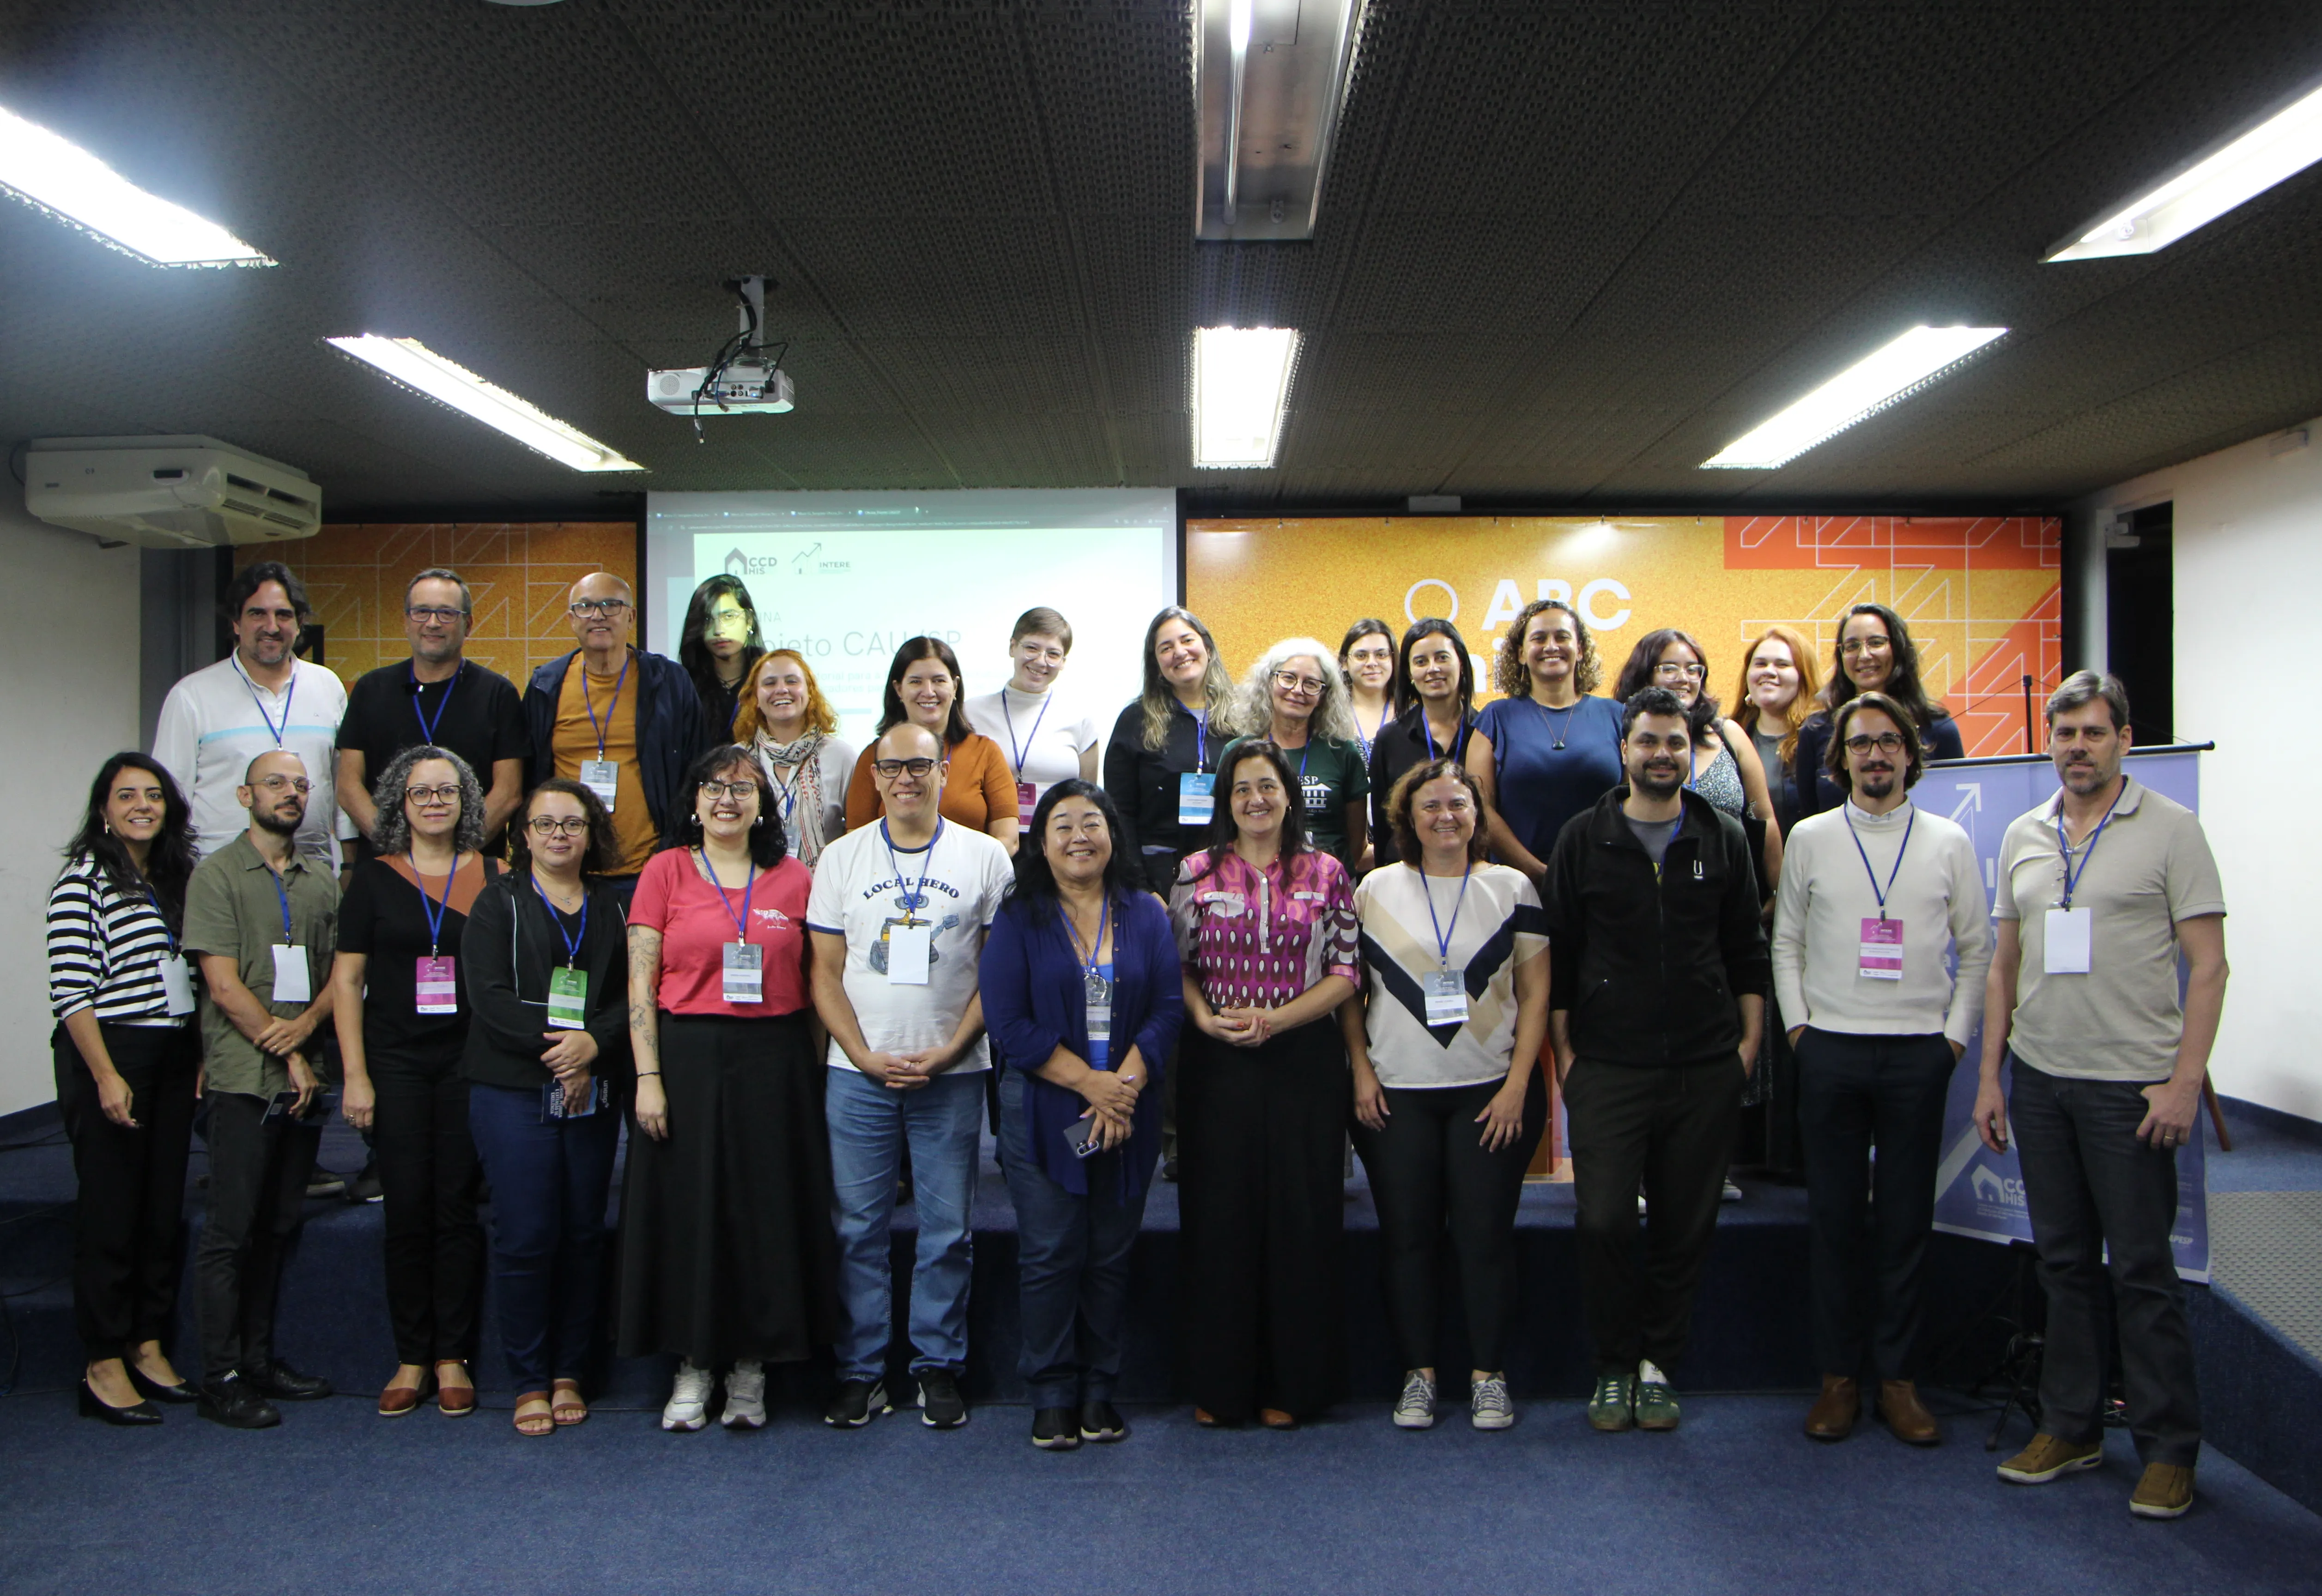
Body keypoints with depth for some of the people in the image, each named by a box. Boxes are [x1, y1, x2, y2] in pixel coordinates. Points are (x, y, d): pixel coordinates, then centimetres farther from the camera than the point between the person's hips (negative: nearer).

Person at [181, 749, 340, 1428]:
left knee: (279, 1226, 11)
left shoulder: (322, 881, 14)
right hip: (243, 1080, -5)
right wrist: (287, 1057, -9)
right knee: (231, 1230, -2)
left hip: (303, 1079, 5)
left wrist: (306, 1024, -9)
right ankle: (221, 1378, 5)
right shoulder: (217, 875, -3)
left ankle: (259, 1358, 20)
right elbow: (224, 986, -9)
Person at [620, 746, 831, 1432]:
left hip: (774, 1062, 1)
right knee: (686, 1212, 4)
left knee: (767, 1213, 5)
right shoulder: (666, 871, 3)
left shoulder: (793, 879, 6)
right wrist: (648, 1076, -8)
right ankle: (693, 1367, 19)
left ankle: (750, 1370, 19)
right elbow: (641, 983, 0)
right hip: (687, 1056, -1)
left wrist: (815, 1075, 1)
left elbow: (814, 982, 8)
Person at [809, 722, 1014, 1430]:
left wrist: (948, 1051, -9)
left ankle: (939, 1366, 19)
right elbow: (826, 972, 5)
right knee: (859, 1226, 5)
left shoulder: (985, 856, 2)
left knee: (947, 1230, 5)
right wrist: (866, 1055, -7)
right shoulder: (842, 858, 6)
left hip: (952, 1074, -1)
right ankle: (861, 1370, 18)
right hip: (859, 1073, 1)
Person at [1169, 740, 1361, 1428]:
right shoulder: (1197, 873, 6)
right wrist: (1206, 1017, -12)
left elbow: (1346, 972, 2)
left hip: (1304, 1062, 0)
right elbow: (1175, 965, 7)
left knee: (1300, 1216, 2)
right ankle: (1219, 1386, 16)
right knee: (1218, 1216, 3)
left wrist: (1275, 1018, -11)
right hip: (1217, 1064, 0)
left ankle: (1290, 1384, 16)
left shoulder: (1325, 874, 5)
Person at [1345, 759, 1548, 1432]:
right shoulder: (1376, 889, 6)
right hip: (1396, 1095, 1)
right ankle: (1419, 1371, 18)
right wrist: (1361, 1069, -1)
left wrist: (1518, 1083, -5)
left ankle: (1488, 1373, 17)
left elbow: (1535, 994, 3)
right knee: (1407, 1235, 5)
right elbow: (1348, 989, 8)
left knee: (1486, 1234, 3)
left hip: (1489, 1092, -1)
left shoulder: (1512, 888, 4)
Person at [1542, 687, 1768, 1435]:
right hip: (1608, 1066, -2)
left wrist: (1749, 1042, 6)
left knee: (1687, 1227, 7)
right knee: (1603, 1222, -5)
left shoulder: (1723, 838, 9)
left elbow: (1747, 948, 12)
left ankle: (1657, 1364, 23)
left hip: (1706, 1068, 2)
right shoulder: (1583, 838, 3)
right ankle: (1615, 1366, 15)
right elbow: (1556, 951, 5)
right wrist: (1562, 1048, 1)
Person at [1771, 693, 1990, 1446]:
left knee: (1907, 1218, 5)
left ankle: (1899, 1376, 16)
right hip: (1831, 1047, 0)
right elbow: (1786, 942, 9)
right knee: (1834, 1214, 4)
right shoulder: (1810, 838, 6)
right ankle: (1839, 1374, 15)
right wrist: (1798, 1025, 1)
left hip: (1919, 1051, 0)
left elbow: (1977, 947, 9)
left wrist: (1956, 1034, 1)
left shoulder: (1949, 842, 6)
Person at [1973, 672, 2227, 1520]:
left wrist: (2184, 1081, -14)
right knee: (2065, 1260, 13)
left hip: (2130, 1084, -5)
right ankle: (2070, 1428, 24)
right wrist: (1989, 1076, 10)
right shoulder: (2022, 837, 10)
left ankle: (2169, 1449, 14)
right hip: (2038, 1077, 5)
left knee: (2143, 1269, 1)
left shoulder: (2170, 829, -4)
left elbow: (2208, 966, -7)